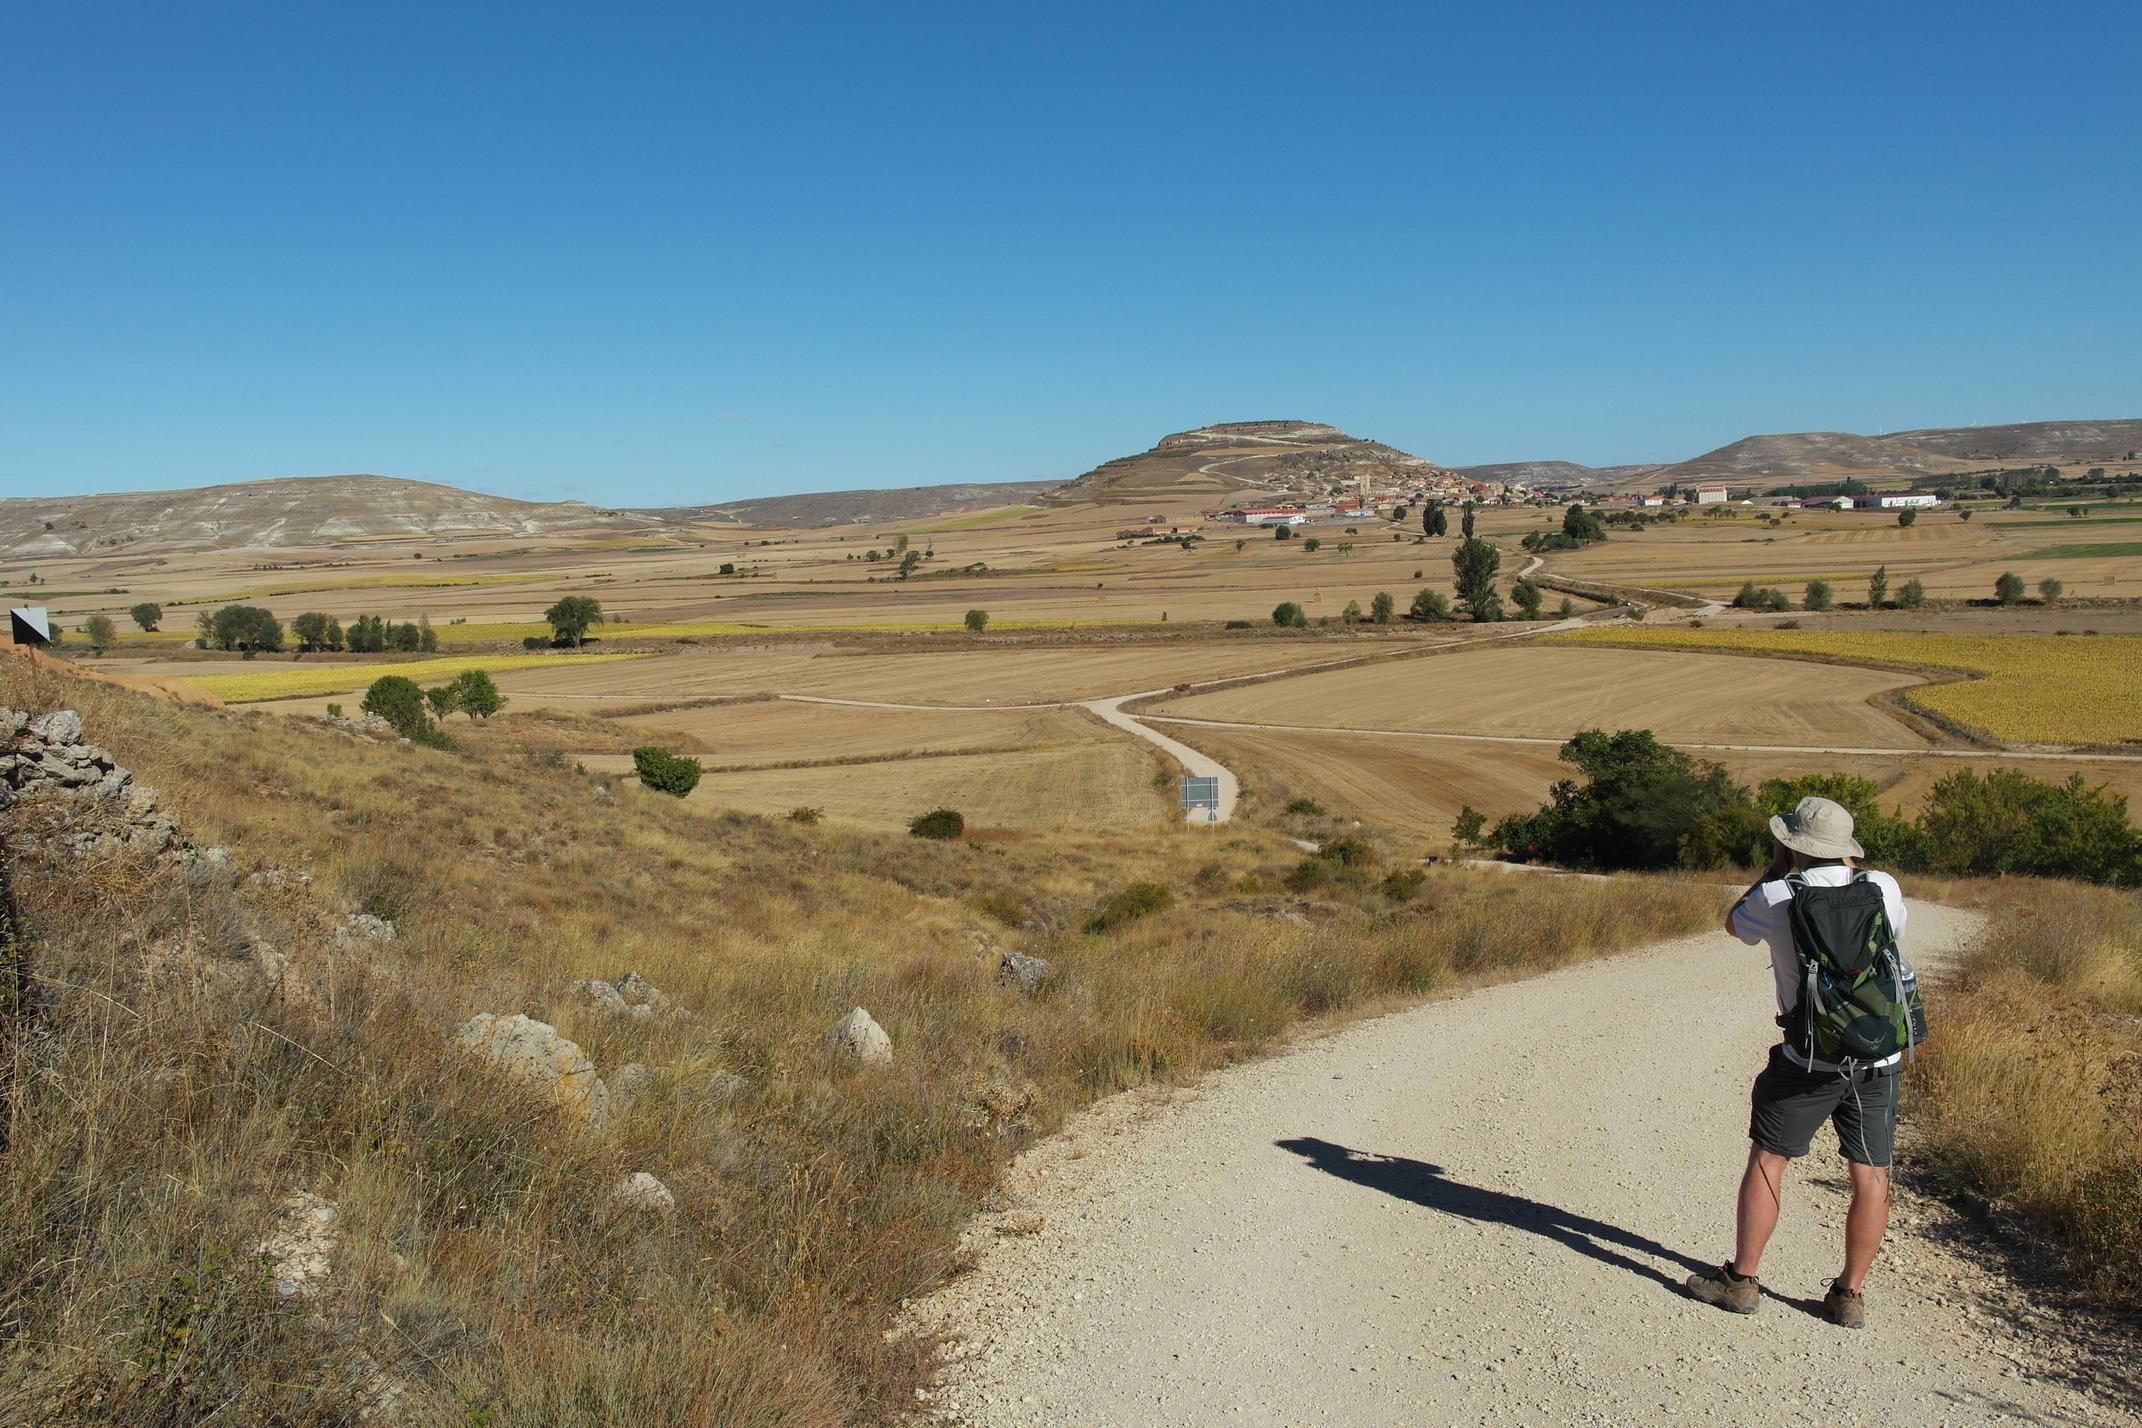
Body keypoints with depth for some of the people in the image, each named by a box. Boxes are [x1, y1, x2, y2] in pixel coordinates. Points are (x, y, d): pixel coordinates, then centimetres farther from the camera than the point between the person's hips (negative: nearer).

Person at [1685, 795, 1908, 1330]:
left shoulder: (1778, 898, -11)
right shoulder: (1884, 888, -3)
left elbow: (1734, 923, 12)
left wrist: (1775, 868, 14)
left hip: (1809, 1060, -3)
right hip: (1879, 1059, 3)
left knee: (1767, 1161, 8)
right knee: (1871, 1176, 11)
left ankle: (1741, 1280, 14)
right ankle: (1849, 1295, 17)